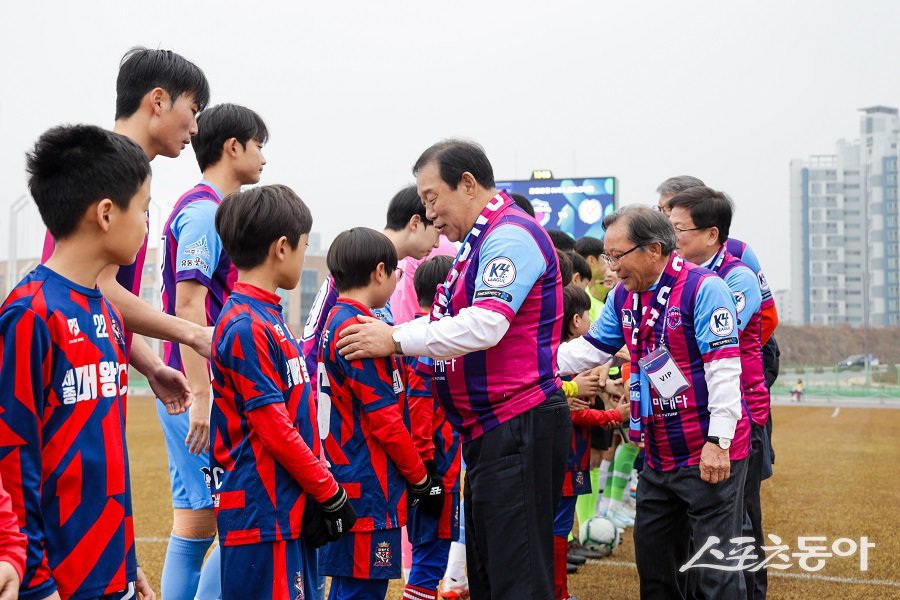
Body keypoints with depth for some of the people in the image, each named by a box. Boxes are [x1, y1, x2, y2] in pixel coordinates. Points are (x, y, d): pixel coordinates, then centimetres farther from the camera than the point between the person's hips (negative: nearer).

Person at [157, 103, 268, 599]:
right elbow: (189, 305, -18)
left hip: (200, 390, 10)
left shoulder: (210, 210, 18)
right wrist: (201, 397, -22)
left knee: (196, 520, 9)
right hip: (203, 389, -10)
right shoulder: (204, 211, -11)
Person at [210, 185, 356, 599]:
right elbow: (275, 429, -18)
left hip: (290, 507, 10)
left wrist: (319, 492, 13)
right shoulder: (246, 327, -15)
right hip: (262, 510, -10)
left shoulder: (268, 317, 14)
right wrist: (330, 493, -11)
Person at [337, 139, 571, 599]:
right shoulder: (478, 242, 19)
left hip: (520, 427, -11)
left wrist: (396, 341, -19)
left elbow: (484, 325, -25)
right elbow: (445, 322, 20)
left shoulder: (511, 236, -14)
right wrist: (386, 332, 5)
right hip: (489, 431, 11)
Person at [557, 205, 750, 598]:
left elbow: (724, 369, -19)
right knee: (654, 563, 17)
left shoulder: (703, 289, -15)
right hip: (657, 458, 8)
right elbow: (589, 349, 14)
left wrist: (718, 441, -22)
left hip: (709, 456, -8)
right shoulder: (624, 296, 9)